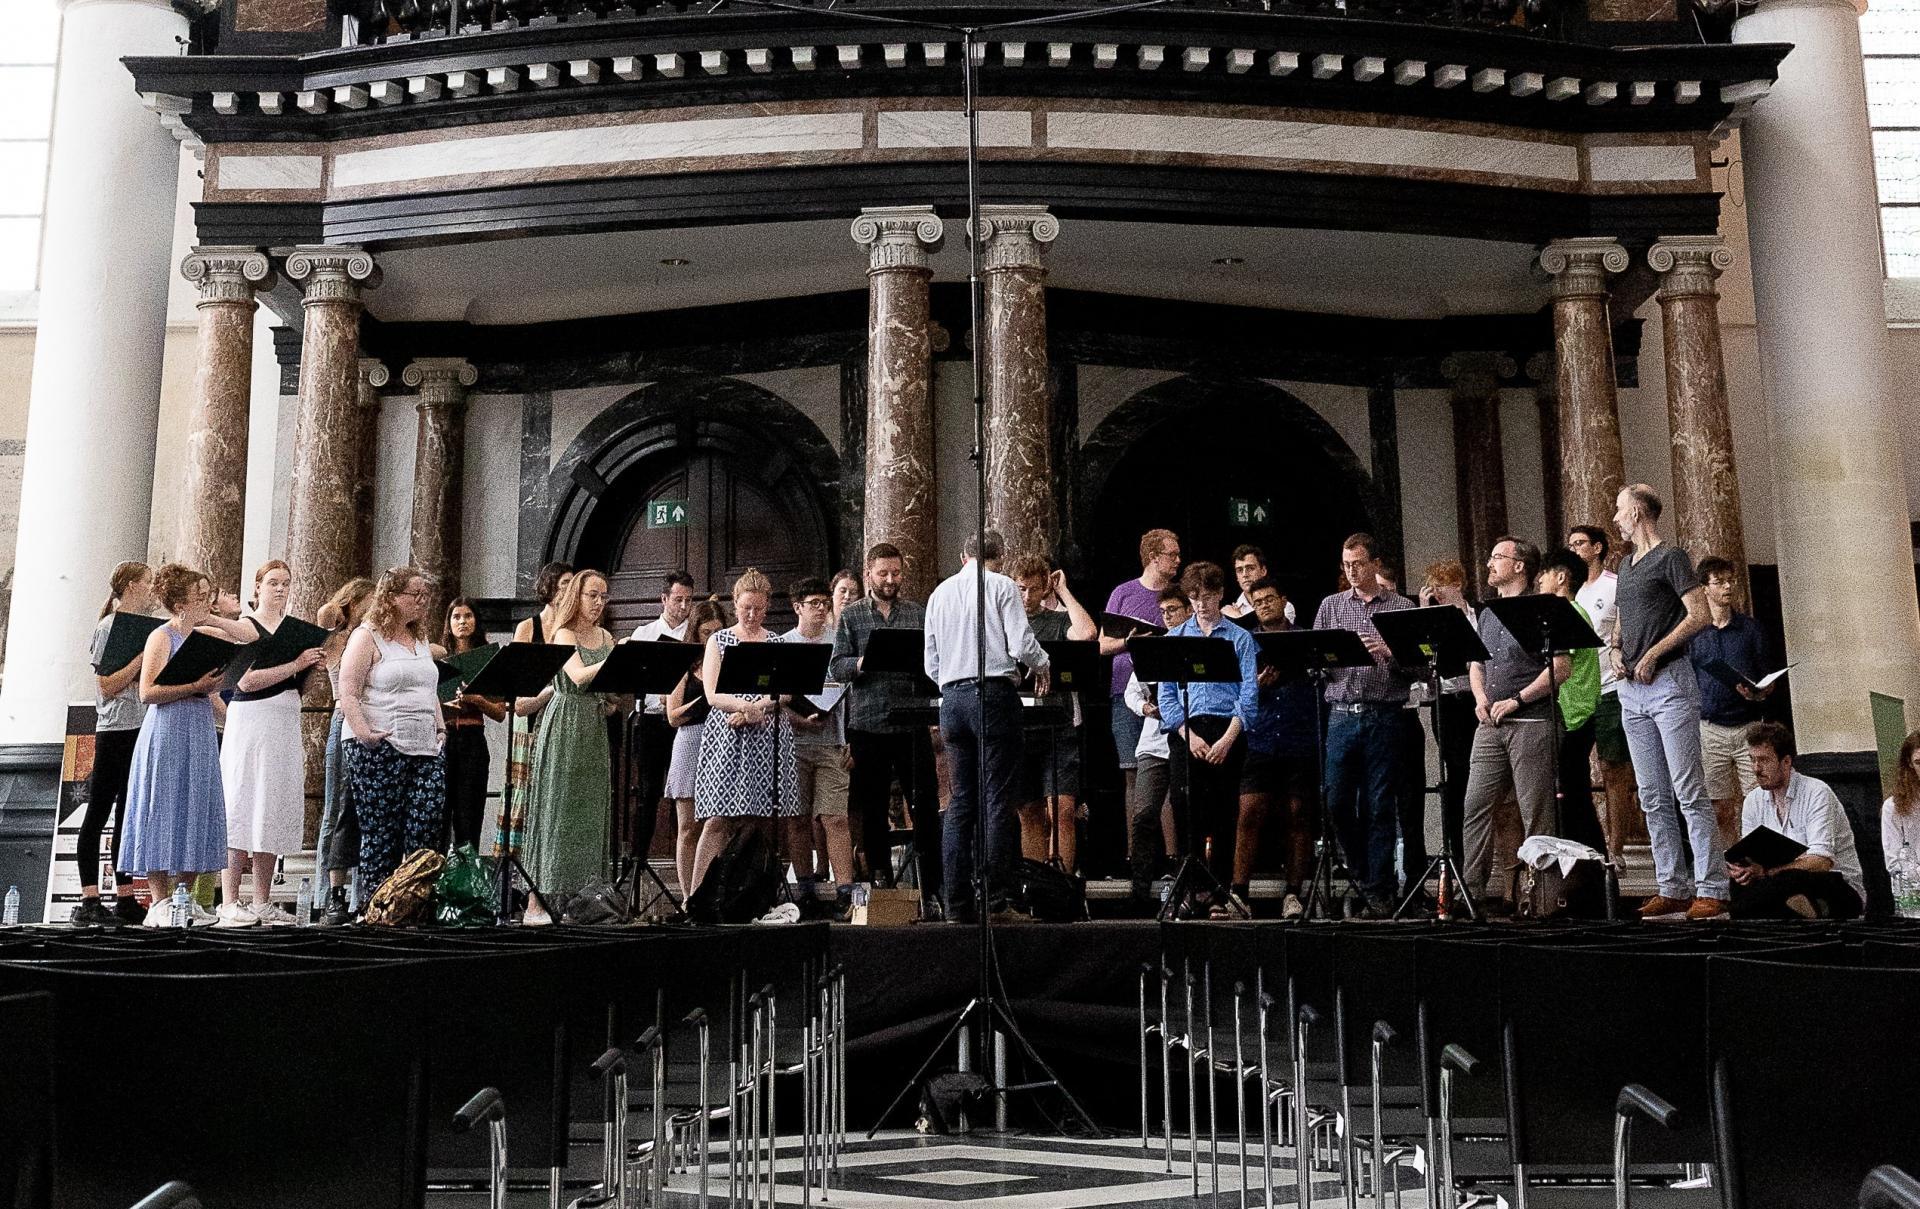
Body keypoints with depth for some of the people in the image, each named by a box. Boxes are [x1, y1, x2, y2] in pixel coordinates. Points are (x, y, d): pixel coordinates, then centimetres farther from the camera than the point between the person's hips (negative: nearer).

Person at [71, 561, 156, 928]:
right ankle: (89, 902, -3)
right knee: (98, 813, -4)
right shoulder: (110, 627, -6)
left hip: (143, 731, 8)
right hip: (116, 732, -8)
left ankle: (125, 898, 14)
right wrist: (142, 658, -17)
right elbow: (107, 687, -13)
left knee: (129, 814, 10)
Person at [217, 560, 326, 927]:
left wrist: (312, 666, 1)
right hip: (251, 721, -6)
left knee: (276, 810, 5)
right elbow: (247, 680, -15)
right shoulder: (246, 626, -2)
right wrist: (296, 664, -17)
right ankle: (230, 901, -2)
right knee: (243, 808, -6)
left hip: (287, 724, 6)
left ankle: (262, 902, 10)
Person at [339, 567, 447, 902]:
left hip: (426, 749, 6)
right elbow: (348, 693, -9)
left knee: (427, 829, -3)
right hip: (379, 750, -6)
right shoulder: (367, 637, -2)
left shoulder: (420, 640, 20)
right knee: (381, 834, -3)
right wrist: (364, 734, -19)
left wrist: (441, 728, 14)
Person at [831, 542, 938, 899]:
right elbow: (836, 668, -1)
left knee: (925, 807, -1)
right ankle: (880, 886, 16)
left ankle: (932, 891, 6)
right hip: (868, 726, -1)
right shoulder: (851, 616, 7)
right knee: (872, 811, 6)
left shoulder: (919, 614, 12)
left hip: (912, 724, 1)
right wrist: (866, 661, -19)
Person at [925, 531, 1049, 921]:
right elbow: (1022, 644, -10)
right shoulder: (1002, 586, -1)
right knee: (998, 798, -4)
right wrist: (1042, 665, 9)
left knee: (960, 801, 7)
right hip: (994, 694, -5)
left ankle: (957, 902, 6)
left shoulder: (940, 592, 15)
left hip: (952, 697, 5)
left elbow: (931, 663, 15)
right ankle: (995, 895, -8)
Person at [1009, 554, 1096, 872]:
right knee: (1029, 814, 9)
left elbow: (1087, 633, -17)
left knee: (1062, 810, -11)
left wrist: (1064, 591, -5)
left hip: (1058, 730, -2)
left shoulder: (1060, 621, 3)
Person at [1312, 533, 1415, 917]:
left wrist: (1390, 652, -18)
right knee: (1336, 801, 0)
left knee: (1379, 806, -1)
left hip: (1384, 716, -2)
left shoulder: (1402, 607, 5)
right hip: (1342, 714, 3)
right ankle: (1367, 874, 20)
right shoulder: (1331, 606, 13)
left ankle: (1378, 891, 6)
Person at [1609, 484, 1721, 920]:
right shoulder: (1625, 565, 20)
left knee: (1689, 793, -10)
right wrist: (1615, 649, 7)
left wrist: (1653, 653, -15)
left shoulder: (1670, 557, -4)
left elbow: (1699, 615, -12)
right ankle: (1673, 889, 12)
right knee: (1654, 798, 8)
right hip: (1631, 689, 8)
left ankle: (1711, 890, -8)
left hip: (1668, 682, -8)